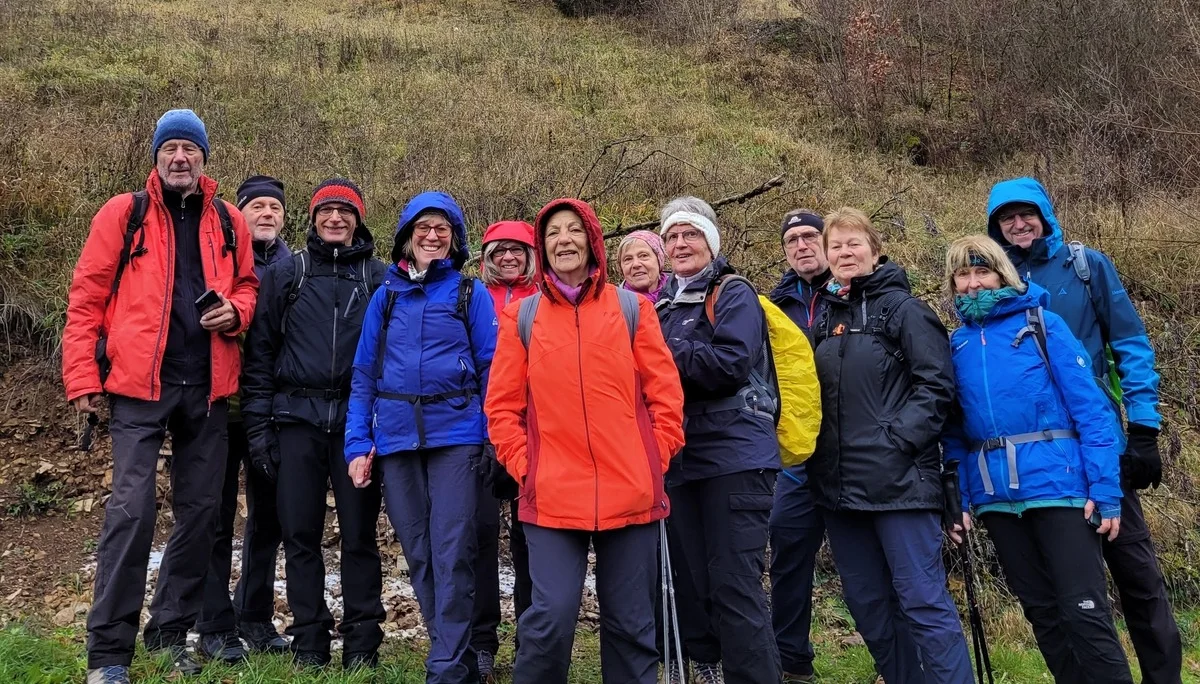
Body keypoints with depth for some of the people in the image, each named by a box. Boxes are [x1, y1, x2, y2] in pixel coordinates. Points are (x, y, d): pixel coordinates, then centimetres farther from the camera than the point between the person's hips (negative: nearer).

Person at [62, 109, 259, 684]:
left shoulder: (229, 222, 11)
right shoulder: (124, 214, 2)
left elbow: (246, 285, 20)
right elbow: (86, 298, 1)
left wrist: (235, 311, -3)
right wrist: (82, 376, -5)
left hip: (206, 388, 4)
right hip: (140, 384, -4)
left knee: (200, 511, 8)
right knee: (132, 509, -9)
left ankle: (170, 635, 23)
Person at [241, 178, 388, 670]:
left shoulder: (380, 278, 8)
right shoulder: (285, 275, 9)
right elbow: (260, 352, 6)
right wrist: (258, 424, -1)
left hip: (358, 421, -1)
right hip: (297, 420, 1)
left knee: (359, 534, 2)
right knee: (301, 535, 5)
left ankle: (362, 644, 12)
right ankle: (308, 643, 16)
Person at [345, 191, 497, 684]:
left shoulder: (471, 293, 4)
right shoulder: (386, 295, 11)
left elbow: (491, 370, 1)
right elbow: (364, 374, 10)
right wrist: (358, 445, 3)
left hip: (455, 436, -3)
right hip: (396, 440, 4)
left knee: (451, 555, -7)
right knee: (418, 555, 9)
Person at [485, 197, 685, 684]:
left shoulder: (632, 308, 7)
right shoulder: (521, 317, 8)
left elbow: (665, 392, 7)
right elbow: (502, 405, 8)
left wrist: (655, 458, 0)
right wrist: (524, 466, -2)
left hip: (631, 493, 1)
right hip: (553, 497, -1)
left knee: (631, 622, 9)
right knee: (551, 618, -7)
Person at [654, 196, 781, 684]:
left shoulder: (734, 295, -2)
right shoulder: (665, 304, 18)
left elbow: (731, 364, -18)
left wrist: (666, 356, -10)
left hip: (734, 457, -7)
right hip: (681, 459, 7)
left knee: (734, 588, -8)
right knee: (690, 584, 11)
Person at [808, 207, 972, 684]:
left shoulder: (901, 307, -3)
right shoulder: (826, 315, 14)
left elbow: (937, 382, -11)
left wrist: (897, 440, -18)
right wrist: (817, 447, 9)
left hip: (898, 480, -6)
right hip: (839, 485, 7)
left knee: (923, 600, -4)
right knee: (867, 604, 13)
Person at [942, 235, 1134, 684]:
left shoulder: (1041, 324, -2)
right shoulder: (957, 345, 9)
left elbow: (1090, 406, -6)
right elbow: (955, 430, 10)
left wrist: (1105, 487, -13)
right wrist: (959, 500, 3)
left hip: (1057, 485, -4)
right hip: (995, 497, 4)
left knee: (1085, 612, -3)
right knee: (1042, 612, 13)